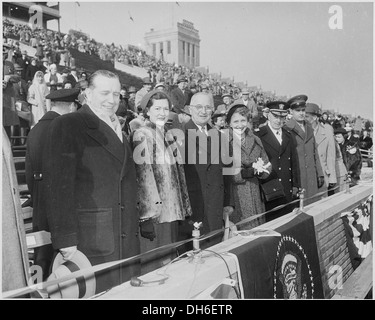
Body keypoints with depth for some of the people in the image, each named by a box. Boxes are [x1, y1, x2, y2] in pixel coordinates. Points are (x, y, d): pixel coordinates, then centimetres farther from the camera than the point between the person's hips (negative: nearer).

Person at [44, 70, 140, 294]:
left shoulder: (118, 129, 16)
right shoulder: (67, 126, -6)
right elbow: (59, 187, -13)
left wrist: (134, 230, 14)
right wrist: (66, 241, -17)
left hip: (127, 242, 7)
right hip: (90, 243, -7)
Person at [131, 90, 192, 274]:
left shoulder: (168, 136, 14)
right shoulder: (142, 135, -9)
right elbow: (142, 176, -16)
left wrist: (185, 208, 12)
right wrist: (146, 217, -20)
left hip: (171, 212, 7)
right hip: (153, 215, -7)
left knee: (169, 264, 14)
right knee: (152, 266, 0)